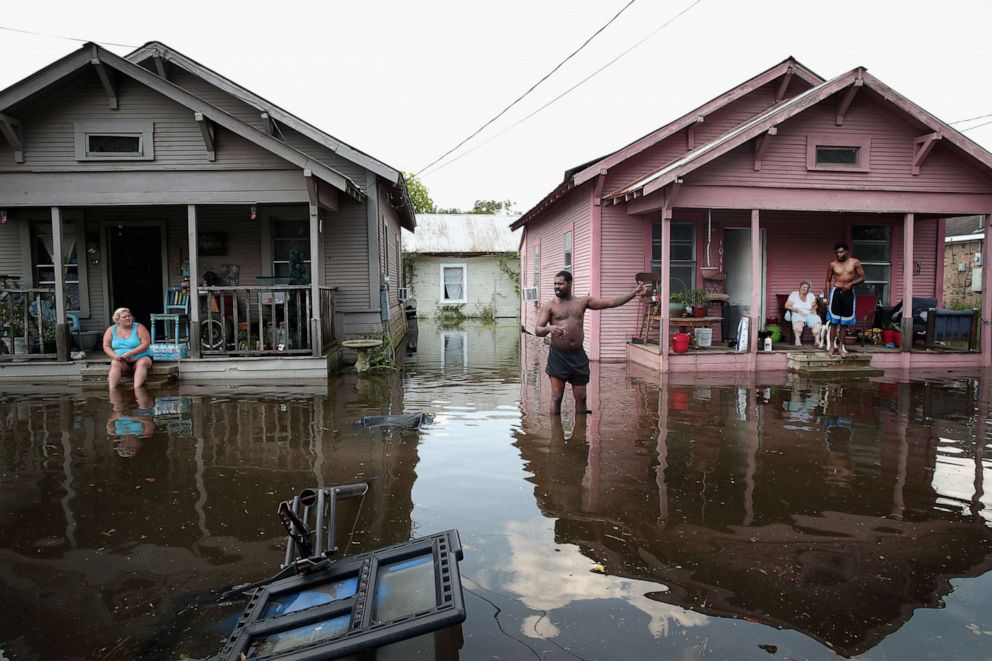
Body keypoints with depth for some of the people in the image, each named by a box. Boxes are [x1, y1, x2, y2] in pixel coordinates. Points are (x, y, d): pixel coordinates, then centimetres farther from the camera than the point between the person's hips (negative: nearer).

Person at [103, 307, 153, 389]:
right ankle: (112, 391, -42)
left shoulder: (139, 327, -2)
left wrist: (131, 353, -22)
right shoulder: (111, 330, 8)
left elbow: (146, 344, -11)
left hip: (140, 358, -2)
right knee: (115, 364, -30)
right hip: (121, 360, 2)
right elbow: (106, 346, 6)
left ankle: (137, 389, -49)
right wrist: (114, 356, -14)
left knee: (142, 363, -34)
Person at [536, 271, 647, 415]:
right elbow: (537, 331, -6)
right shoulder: (549, 306, 1)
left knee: (581, 397, 8)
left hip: (578, 355, 3)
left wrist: (634, 293, 4)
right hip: (558, 355, -3)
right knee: (556, 397, -3)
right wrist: (549, 329, -28)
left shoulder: (582, 301, 9)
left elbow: (611, 302, 9)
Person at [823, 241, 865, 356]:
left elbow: (862, 278, 3)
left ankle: (841, 346, 14)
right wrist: (827, 297, 1)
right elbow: (828, 281, 8)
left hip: (849, 293, 1)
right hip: (836, 292, -1)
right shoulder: (833, 265, 1)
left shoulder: (855, 262, 1)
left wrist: (850, 284, -13)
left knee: (845, 322, 6)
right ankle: (831, 347, 3)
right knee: (833, 321, -2)